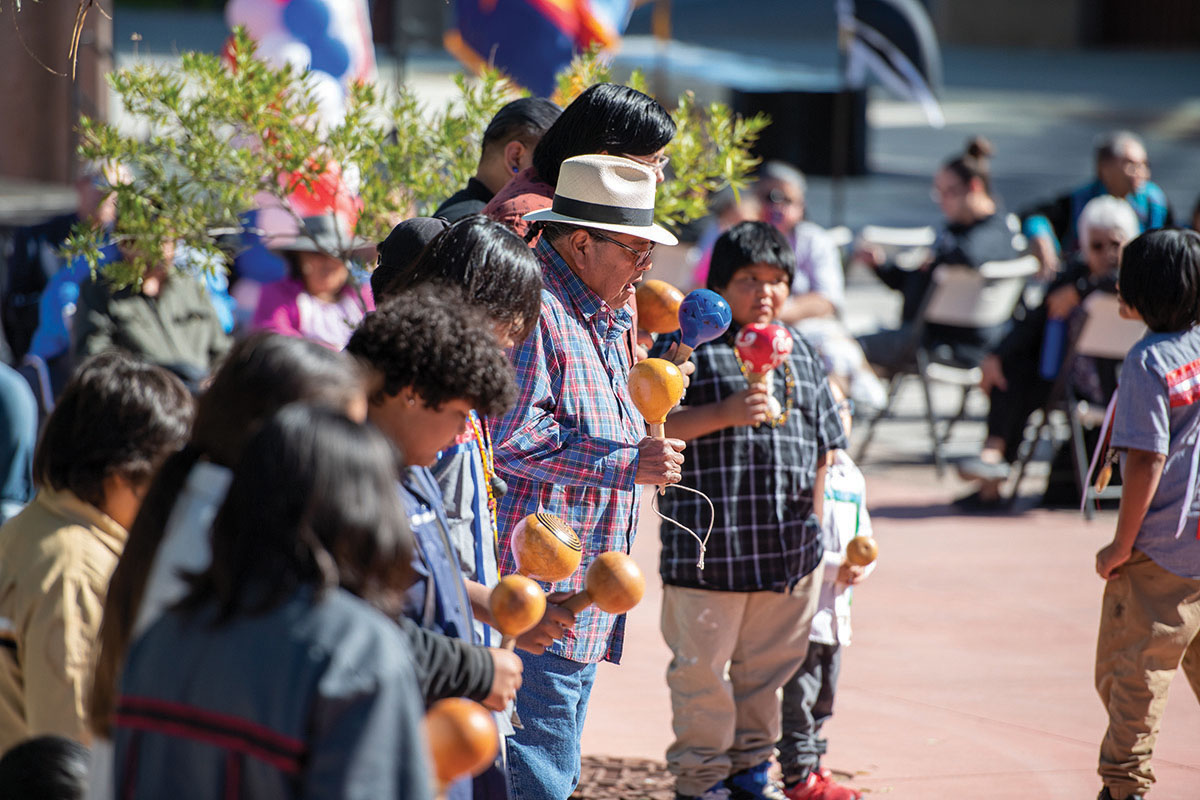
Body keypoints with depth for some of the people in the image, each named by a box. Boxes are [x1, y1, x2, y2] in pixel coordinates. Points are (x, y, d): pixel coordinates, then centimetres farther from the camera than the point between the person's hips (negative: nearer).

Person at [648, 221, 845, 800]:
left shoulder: (798, 353, 16)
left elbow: (820, 444, 21)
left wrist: (814, 522, 16)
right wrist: (724, 414, -20)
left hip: (791, 549, 6)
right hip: (709, 542, -6)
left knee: (767, 665, 14)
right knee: (702, 666, -1)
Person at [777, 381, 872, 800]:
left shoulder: (852, 477, 13)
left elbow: (864, 535, 18)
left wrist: (863, 564, -4)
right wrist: (834, 567, -21)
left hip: (836, 608, 9)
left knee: (823, 693, 16)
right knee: (798, 694, -6)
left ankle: (812, 764, 26)